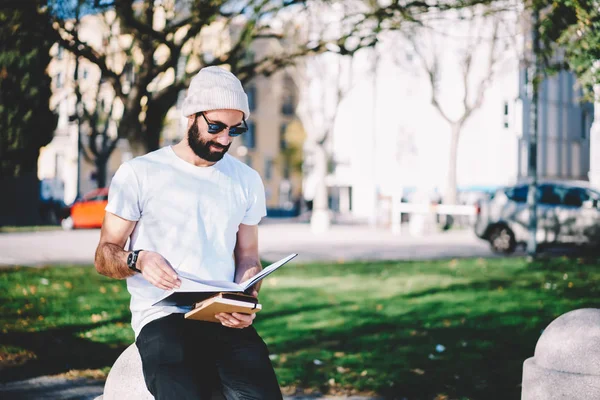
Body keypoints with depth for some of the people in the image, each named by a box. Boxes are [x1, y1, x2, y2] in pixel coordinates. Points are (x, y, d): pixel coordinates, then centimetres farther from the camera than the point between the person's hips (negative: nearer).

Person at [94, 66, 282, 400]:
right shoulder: (139, 173, 4)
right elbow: (104, 256, 7)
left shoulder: (246, 180, 16)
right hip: (162, 317, -3)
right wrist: (139, 259, -16)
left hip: (226, 319, 3)